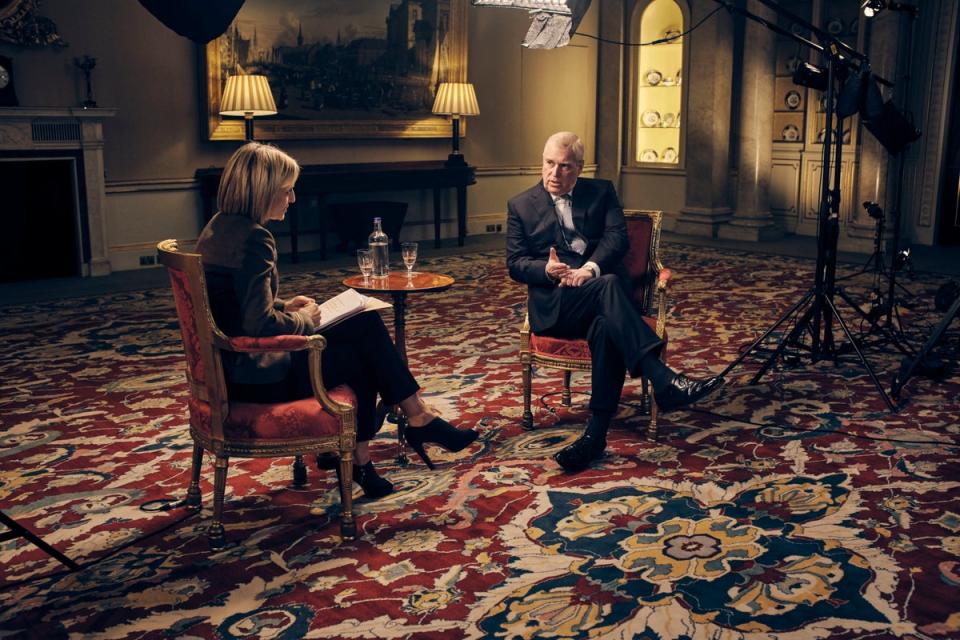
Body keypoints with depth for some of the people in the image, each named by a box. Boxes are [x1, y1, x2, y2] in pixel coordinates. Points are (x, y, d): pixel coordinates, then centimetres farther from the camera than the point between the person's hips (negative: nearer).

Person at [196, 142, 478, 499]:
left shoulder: (221, 227, 9)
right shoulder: (252, 238, -22)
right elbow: (260, 324, -27)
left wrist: (284, 307, 9)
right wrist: (303, 320, -9)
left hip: (232, 363, 9)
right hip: (255, 373, -9)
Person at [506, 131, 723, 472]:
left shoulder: (601, 192, 18)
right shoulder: (520, 205, 17)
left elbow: (618, 237, 2)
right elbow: (515, 263, 8)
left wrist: (590, 268, -19)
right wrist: (547, 270, -15)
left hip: (600, 283, 2)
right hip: (554, 303, -1)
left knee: (606, 328, -36)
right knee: (608, 286, -35)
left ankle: (596, 433, -37)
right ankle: (664, 381, -46)